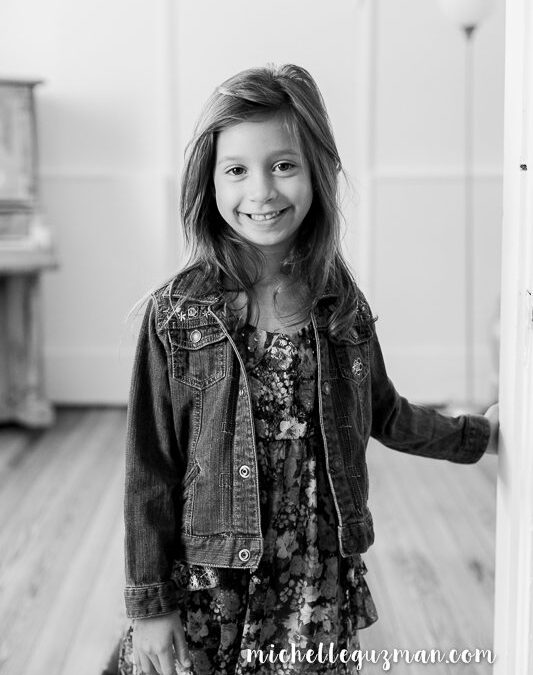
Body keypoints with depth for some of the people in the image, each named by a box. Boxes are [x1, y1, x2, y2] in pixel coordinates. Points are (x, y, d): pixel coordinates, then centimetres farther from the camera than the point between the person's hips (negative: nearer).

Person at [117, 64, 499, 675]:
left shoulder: (342, 306, -1)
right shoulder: (178, 315, -9)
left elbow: (384, 414, 16)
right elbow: (149, 469, -6)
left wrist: (477, 434, 27)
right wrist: (149, 604, -6)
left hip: (318, 595, 2)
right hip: (204, 595, -2)